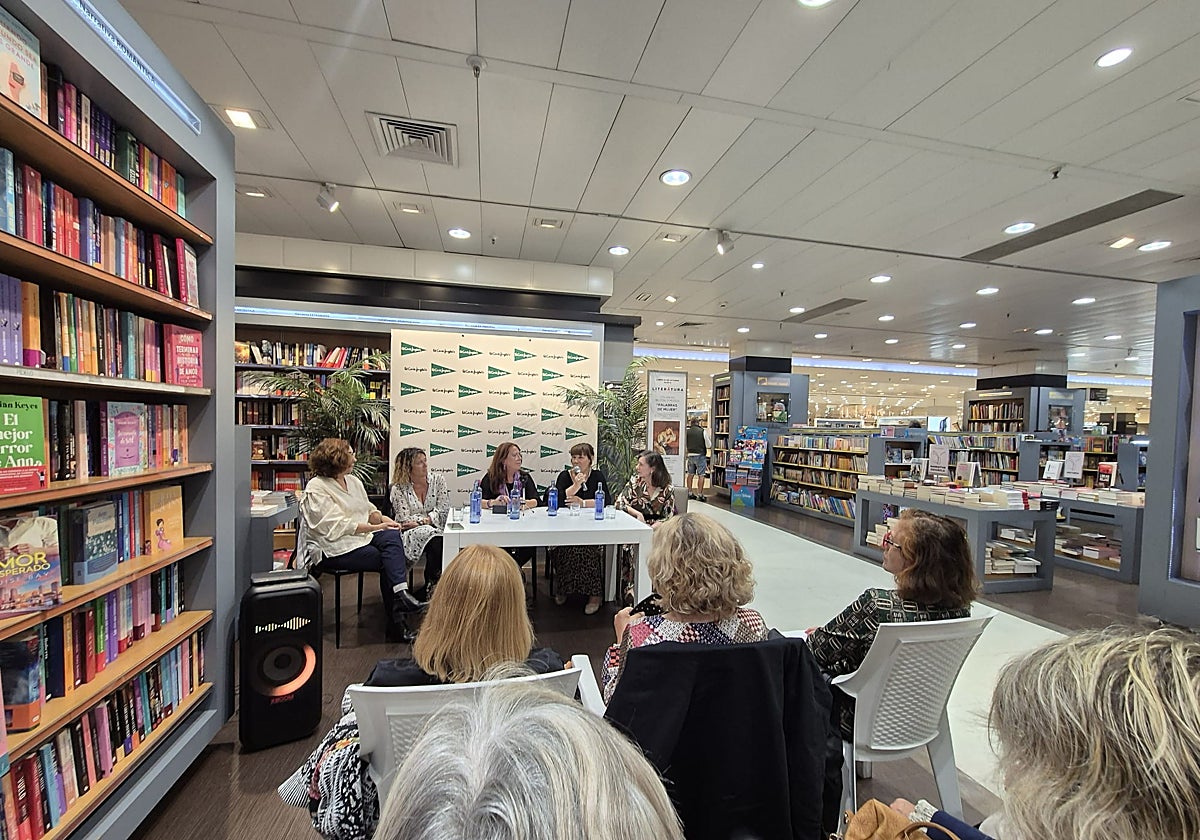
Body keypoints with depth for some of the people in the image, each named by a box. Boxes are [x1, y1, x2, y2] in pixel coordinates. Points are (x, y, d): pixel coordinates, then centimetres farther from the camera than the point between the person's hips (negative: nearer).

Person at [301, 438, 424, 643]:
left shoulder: (353, 480, 16)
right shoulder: (316, 488, -7)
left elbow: (369, 510, 18)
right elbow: (339, 526, -16)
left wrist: (382, 518, -5)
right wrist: (377, 526, -19)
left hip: (363, 536, 6)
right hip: (337, 549, -6)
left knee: (392, 536, -25)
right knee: (387, 561, -23)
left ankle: (400, 593, -30)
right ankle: (396, 622, -14)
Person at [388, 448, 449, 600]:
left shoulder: (438, 480, 5)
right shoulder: (398, 489, 0)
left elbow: (443, 511, -1)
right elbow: (405, 520, -6)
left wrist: (421, 521, -14)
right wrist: (429, 519, -14)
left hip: (436, 529, 2)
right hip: (411, 534, -1)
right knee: (435, 541, -34)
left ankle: (430, 588, -18)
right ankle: (432, 585, -18)